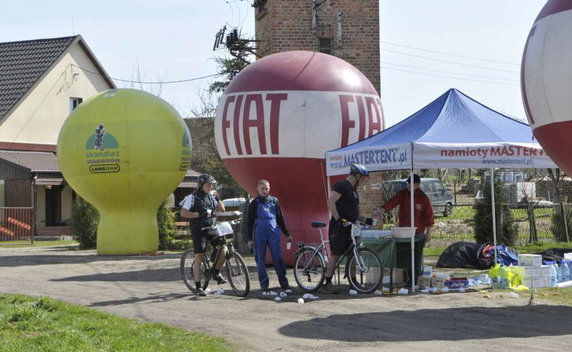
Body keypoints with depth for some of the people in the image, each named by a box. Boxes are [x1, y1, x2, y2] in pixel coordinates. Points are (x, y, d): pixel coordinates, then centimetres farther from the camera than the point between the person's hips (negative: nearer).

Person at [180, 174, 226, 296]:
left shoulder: (211, 196, 9)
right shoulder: (192, 197, -8)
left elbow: (222, 209, 10)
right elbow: (183, 213, -15)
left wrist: (217, 198, -7)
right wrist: (200, 214, -21)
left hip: (211, 229, 5)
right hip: (198, 231, -5)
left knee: (223, 251, -9)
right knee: (198, 258, -4)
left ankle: (216, 272, 18)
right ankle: (198, 287, 1)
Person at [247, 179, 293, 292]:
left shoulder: (274, 201, 10)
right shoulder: (254, 204, 5)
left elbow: (280, 218, 15)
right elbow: (250, 222, 6)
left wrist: (287, 234, 14)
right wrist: (250, 239, 1)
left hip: (274, 233, 1)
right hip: (259, 235, -1)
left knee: (278, 258, -3)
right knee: (260, 260, 1)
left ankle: (284, 282, 3)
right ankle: (264, 284, 8)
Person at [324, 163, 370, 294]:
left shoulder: (353, 189, 19)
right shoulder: (342, 185, -11)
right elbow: (331, 202, -21)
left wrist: (364, 219, 19)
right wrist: (338, 219, -24)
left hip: (349, 227, 9)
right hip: (339, 227, -9)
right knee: (336, 254, -8)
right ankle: (327, 283, -4)